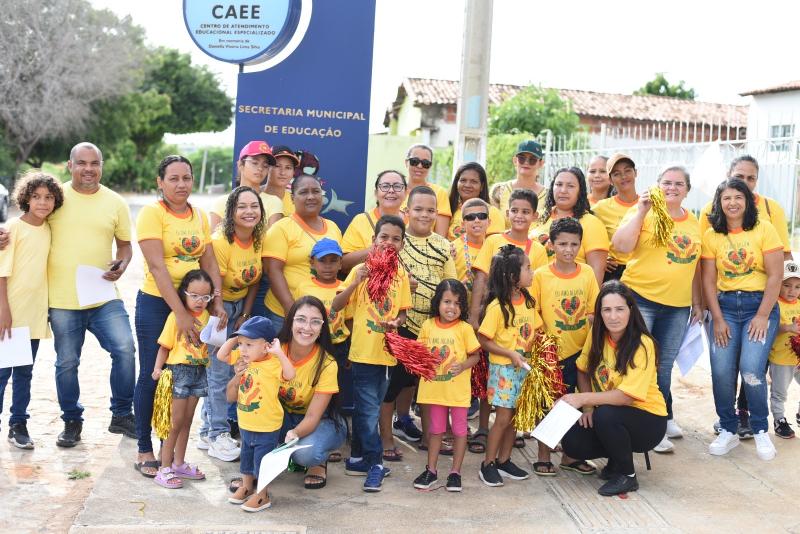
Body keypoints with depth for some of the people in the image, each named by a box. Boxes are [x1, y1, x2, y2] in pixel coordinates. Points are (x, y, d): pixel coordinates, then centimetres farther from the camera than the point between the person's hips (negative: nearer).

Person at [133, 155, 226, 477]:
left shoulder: (200, 216, 8)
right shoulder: (152, 213, -10)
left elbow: (209, 262, 4)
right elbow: (157, 267, -18)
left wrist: (216, 301, -11)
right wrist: (180, 313, -23)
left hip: (192, 304, 5)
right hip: (156, 304, -5)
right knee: (151, 376, 3)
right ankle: (145, 451, 14)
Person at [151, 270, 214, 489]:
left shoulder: (205, 315, 6)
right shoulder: (176, 316, -11)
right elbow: (165, 346, -10)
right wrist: (158, 368, -20)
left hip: (199, 371, 6)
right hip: (179, 370, -6)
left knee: (187, 421, 15)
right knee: (176, 421, -3)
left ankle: (179, 464, 26)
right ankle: (165, 468, 6)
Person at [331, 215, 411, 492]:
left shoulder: (401, 274, 5)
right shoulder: (360, 271, -5)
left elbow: (403, 310, 11)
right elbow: (336, 306, -10)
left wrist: (397, 322, -11)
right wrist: (356, 282, -23)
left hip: (387, 352, 4)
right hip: (364, 351, -4)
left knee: (366, 408, 15)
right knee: (369, 409, -3)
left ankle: (357, 458, 27)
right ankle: (375, 463, 8)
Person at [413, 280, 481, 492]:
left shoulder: (464, 328, -9)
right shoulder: (427, 326, -2)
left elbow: (475, 355, -5)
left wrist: (463, 365, -22)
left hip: (458, 389, -2)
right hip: (434, 388, 2)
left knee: (459, 430, 9)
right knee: (435, 430, 15)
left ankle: (455, 472, 21)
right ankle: (431, 470, 26)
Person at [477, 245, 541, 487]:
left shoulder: (529, 301, 4)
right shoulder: (497, 306, -16)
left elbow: (535, 330, 13)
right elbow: (484, 340, -14)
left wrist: (532, 351, -6)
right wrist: (510, 354, -19)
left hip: (524, 367, 6)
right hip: (503, 367, -6)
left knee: (514, 416, 11)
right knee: (503, 418, -4)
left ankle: (504, 461, 24)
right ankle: (488, 465, 9)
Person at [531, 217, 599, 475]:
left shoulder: (587, 273, 1)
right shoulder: (541, 275, -6)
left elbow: (593, 311, 7)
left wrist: (590, 319, -13)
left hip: (579, 350, 3)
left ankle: (569, 455, 26)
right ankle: (543, 456, 19)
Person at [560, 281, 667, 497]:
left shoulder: (642, 345, -21)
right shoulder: (597, 335, -4)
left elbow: (626, 396, -26)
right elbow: (583, 371, 7)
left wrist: (584, 398, -30)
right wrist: (587, 407, -7)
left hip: (647, 419, -5)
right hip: (609, 410, 5)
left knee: (605, 415, -35)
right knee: (571, 442, -19)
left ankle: (627, 475, -10)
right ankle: (617, 458, 11)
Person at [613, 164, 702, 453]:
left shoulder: (694, 223, 10)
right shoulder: (643, 213, -5)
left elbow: (694, 265, 17)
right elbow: (621, 246, -19)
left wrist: (697, 303, 16)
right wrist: (641, 211, -23)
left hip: (678, 306, 4)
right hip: (640, 300, -4)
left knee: (664, 366, 15)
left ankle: (664, 419, 30)